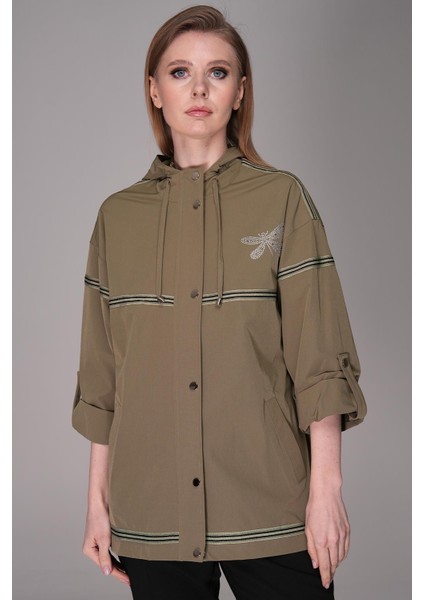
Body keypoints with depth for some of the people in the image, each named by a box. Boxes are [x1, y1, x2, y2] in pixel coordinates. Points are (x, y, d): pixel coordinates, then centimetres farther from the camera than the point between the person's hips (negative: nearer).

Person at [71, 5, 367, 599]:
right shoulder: (117, 216, 6)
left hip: (270, 512, -2)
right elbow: (101, 375, 8)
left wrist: (326, 486, -10)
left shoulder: (281, 199, 0)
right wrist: (97, 500, 7)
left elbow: (319, 356, -4)